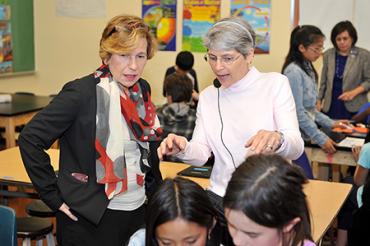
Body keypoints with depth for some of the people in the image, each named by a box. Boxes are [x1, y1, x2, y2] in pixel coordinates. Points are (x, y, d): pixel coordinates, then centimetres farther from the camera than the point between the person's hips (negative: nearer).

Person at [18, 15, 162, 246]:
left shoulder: (142, 90, 3)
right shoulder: (81, 92, -16)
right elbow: (30, 139, -15)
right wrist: (54, 196, -15)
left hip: (138, 210, 6)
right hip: (90, 218, -6)